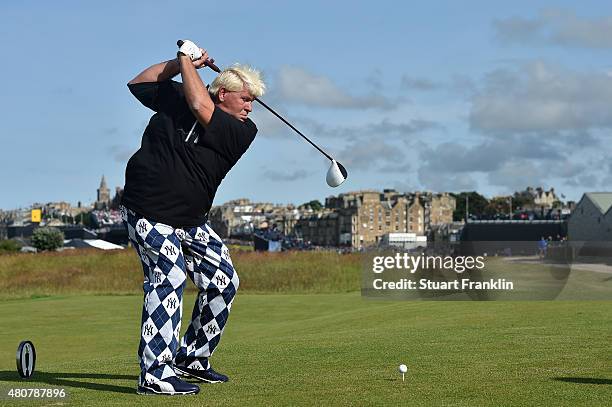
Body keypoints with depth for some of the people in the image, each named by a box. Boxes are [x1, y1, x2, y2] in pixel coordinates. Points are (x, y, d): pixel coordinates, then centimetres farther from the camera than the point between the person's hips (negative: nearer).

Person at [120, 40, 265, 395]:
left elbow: (202, 109, -19)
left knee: (224, 281, 5)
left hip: (190, 220, 5)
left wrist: (187, 61, -6)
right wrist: (180, 64, 3)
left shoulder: (243, 131, -3)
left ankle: (193, 358, 23)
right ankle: (155, 375, -24)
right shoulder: (174, 96, 0)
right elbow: (138, 83, 16)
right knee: (168, 276, -21)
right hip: (148, 210, -5)